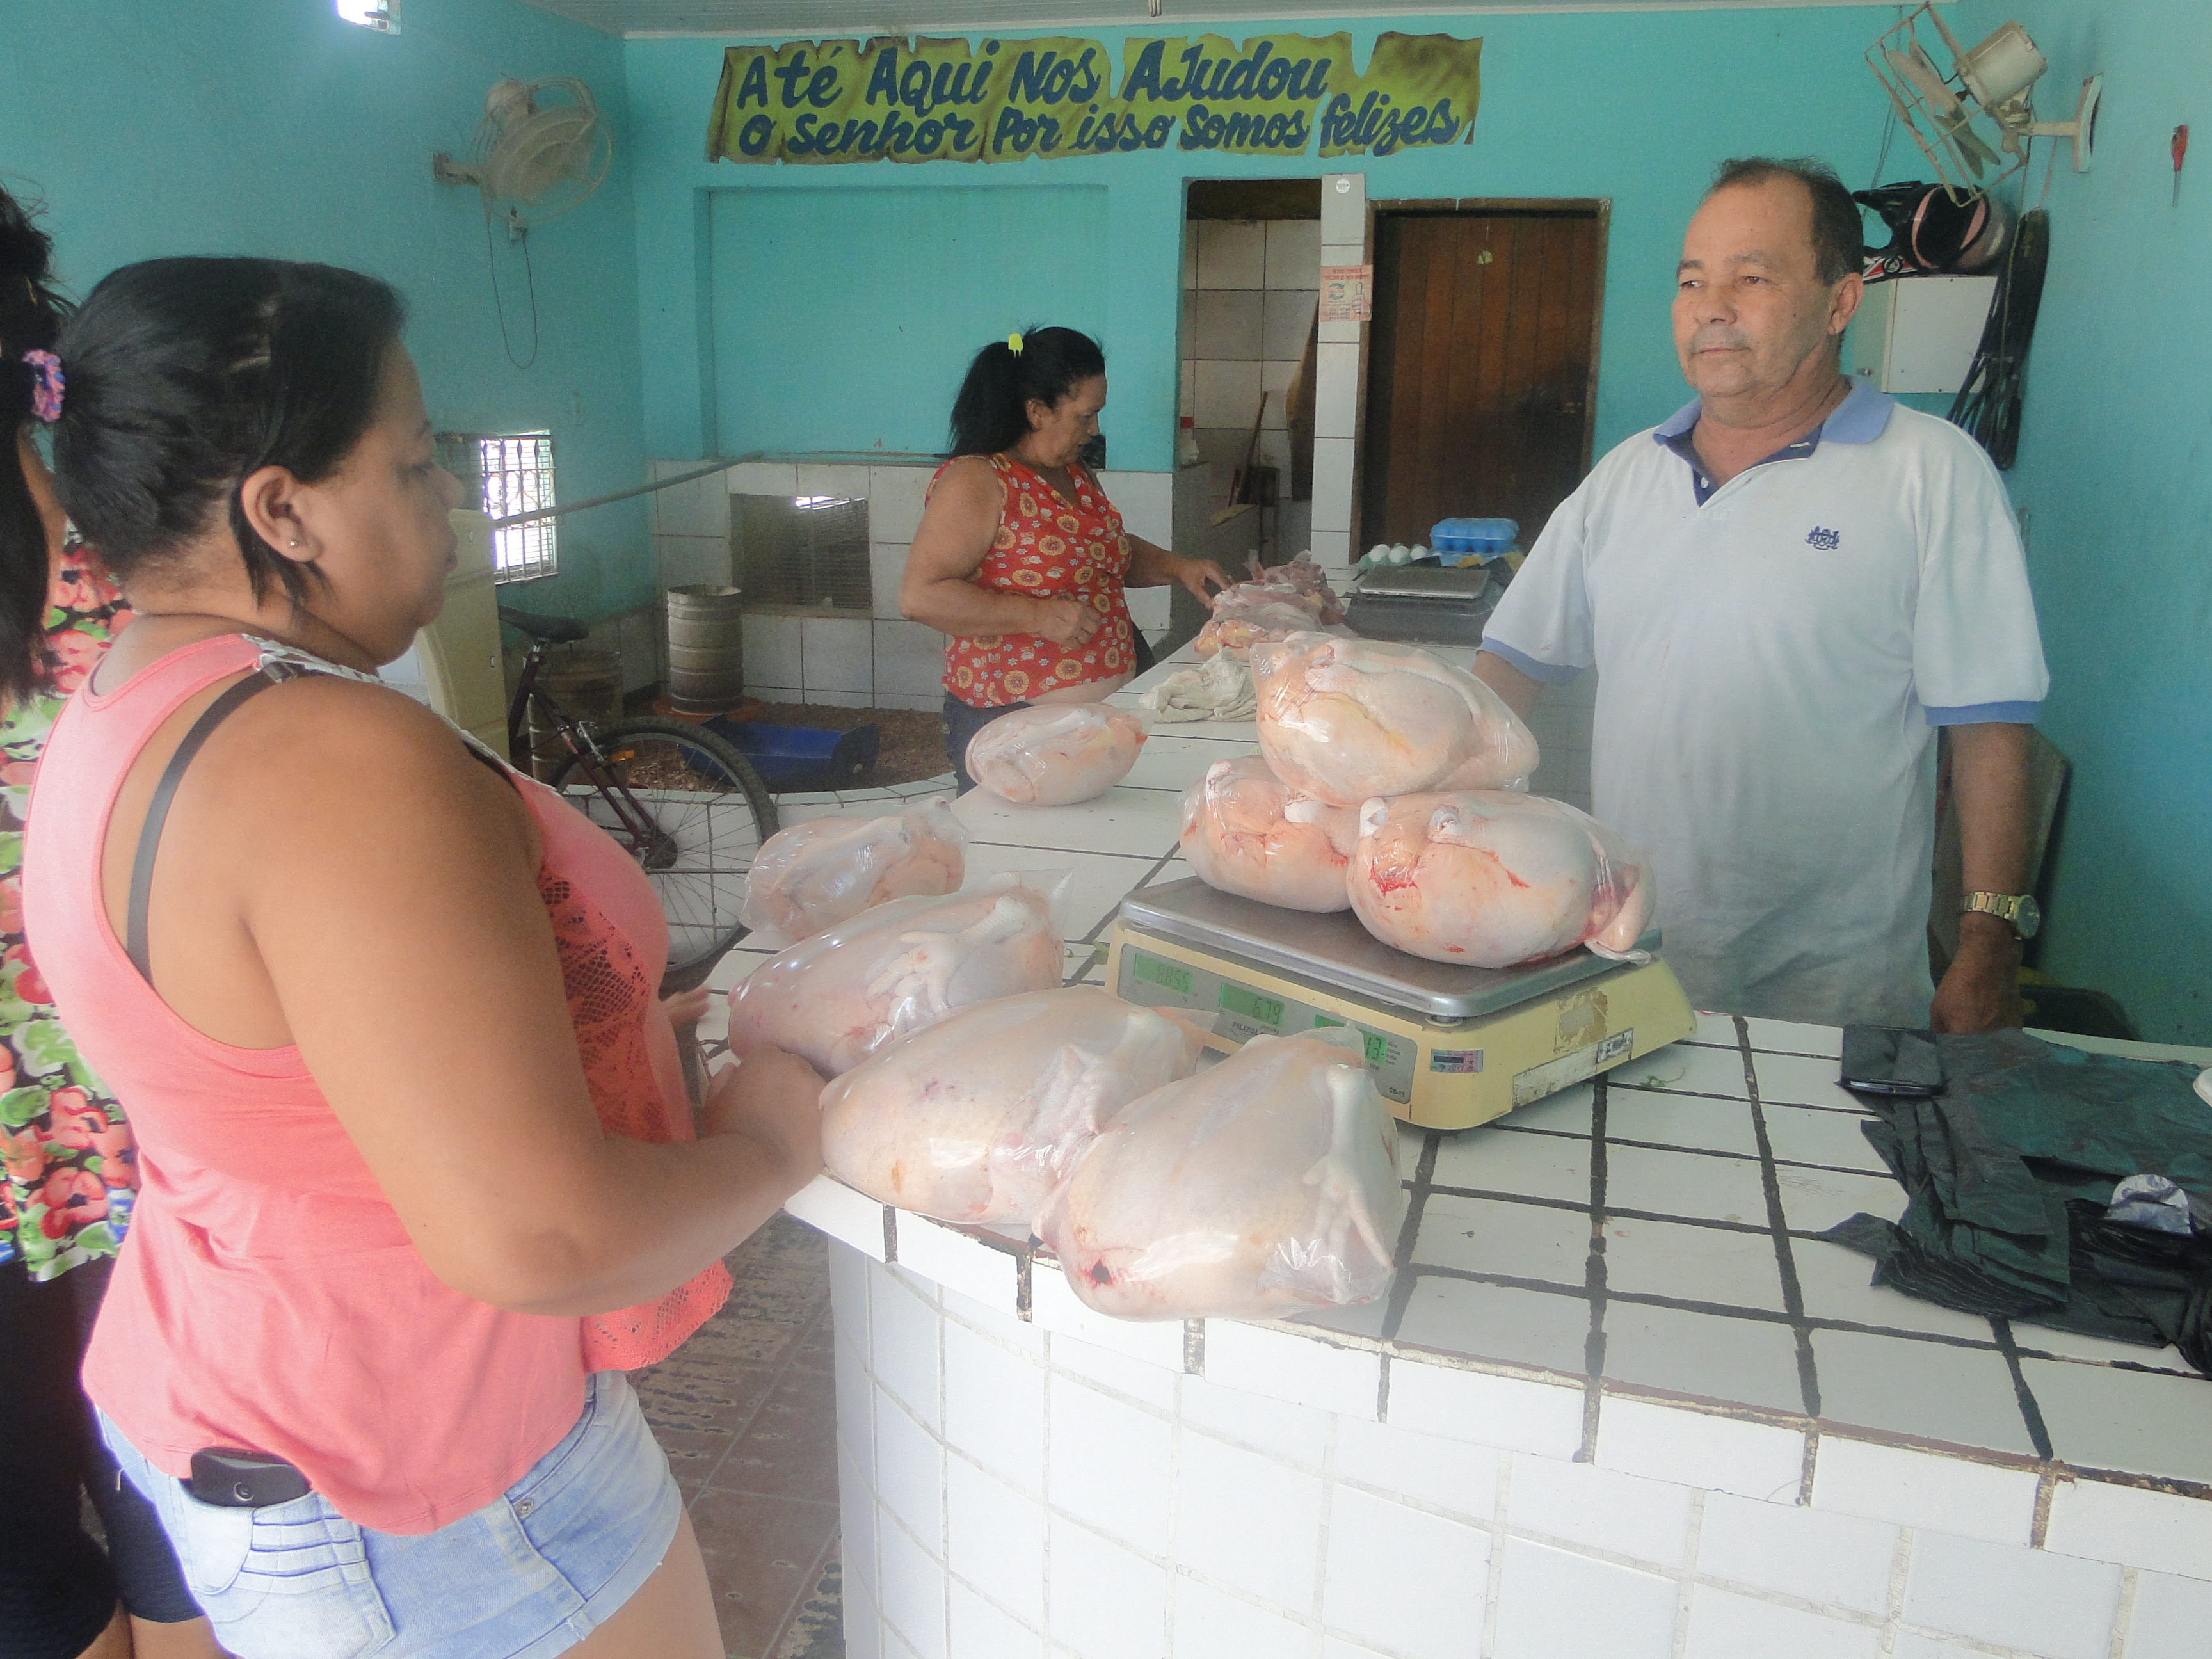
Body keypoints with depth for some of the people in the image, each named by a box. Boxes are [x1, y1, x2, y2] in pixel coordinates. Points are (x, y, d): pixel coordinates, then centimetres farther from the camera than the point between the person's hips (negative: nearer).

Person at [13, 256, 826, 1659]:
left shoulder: (119, 717, 2)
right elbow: (534, 1238, -33)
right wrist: (762, 1147, -15)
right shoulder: (340, 763, -31)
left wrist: (639, 1026, 8)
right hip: (421, 1507, -9)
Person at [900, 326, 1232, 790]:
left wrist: (1176, 567, 9)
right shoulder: (975, 482, -15)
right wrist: (1038, 616, -25)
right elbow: (920, 595, -22)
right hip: (1010, 728, -8)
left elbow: (1113, 551, 28)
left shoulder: (1076, 474, 12)